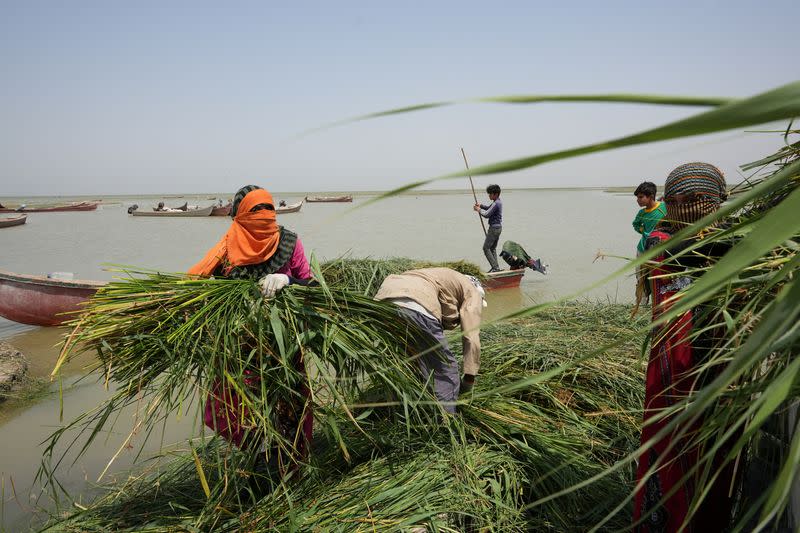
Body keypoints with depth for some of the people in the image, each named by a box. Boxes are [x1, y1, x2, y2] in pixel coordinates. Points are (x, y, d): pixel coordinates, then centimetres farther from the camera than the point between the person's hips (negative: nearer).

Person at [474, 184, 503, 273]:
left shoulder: (496, 204, -20)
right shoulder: (498, 202, 12)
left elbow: (486, 215, -22)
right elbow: (489, 208, 29)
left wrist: (479, 210, -6)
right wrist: (481, 205, 13)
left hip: (494, 228, -10)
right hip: (498, 228, 10)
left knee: (486, 248, -6)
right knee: (493, 248, 15)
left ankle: (495, 267, -8)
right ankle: (495, 267, 14)